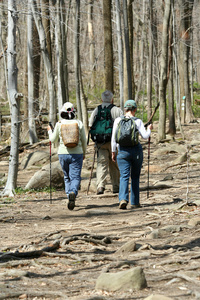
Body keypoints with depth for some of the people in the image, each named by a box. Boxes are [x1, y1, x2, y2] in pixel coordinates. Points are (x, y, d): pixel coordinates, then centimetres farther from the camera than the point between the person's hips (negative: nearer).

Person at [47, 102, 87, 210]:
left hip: (63, 153, 1)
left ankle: (69, 195, 13)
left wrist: (50, 131, 27)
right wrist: (84, 152, 21)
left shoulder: (59, 124, -5)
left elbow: (53, 139, 7)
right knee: (75, 177, -3)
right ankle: (73, 193, -30)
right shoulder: (79, 123, -4)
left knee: (67, 177, 18)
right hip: (77, 153, -1)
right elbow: (84, 140, 4)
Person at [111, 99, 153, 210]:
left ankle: (123, 199, -27)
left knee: (124, 176, -5)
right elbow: (145, 136, -8)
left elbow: (114, 138, 0)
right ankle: (134, 202, 16)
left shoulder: (118, 121, 0)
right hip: (136, 150, 0)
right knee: (135, 177, 14)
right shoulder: (138, 121, -4)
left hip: (122, 151, 0)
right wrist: (149, 129, 12)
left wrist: (113, 152, 9)